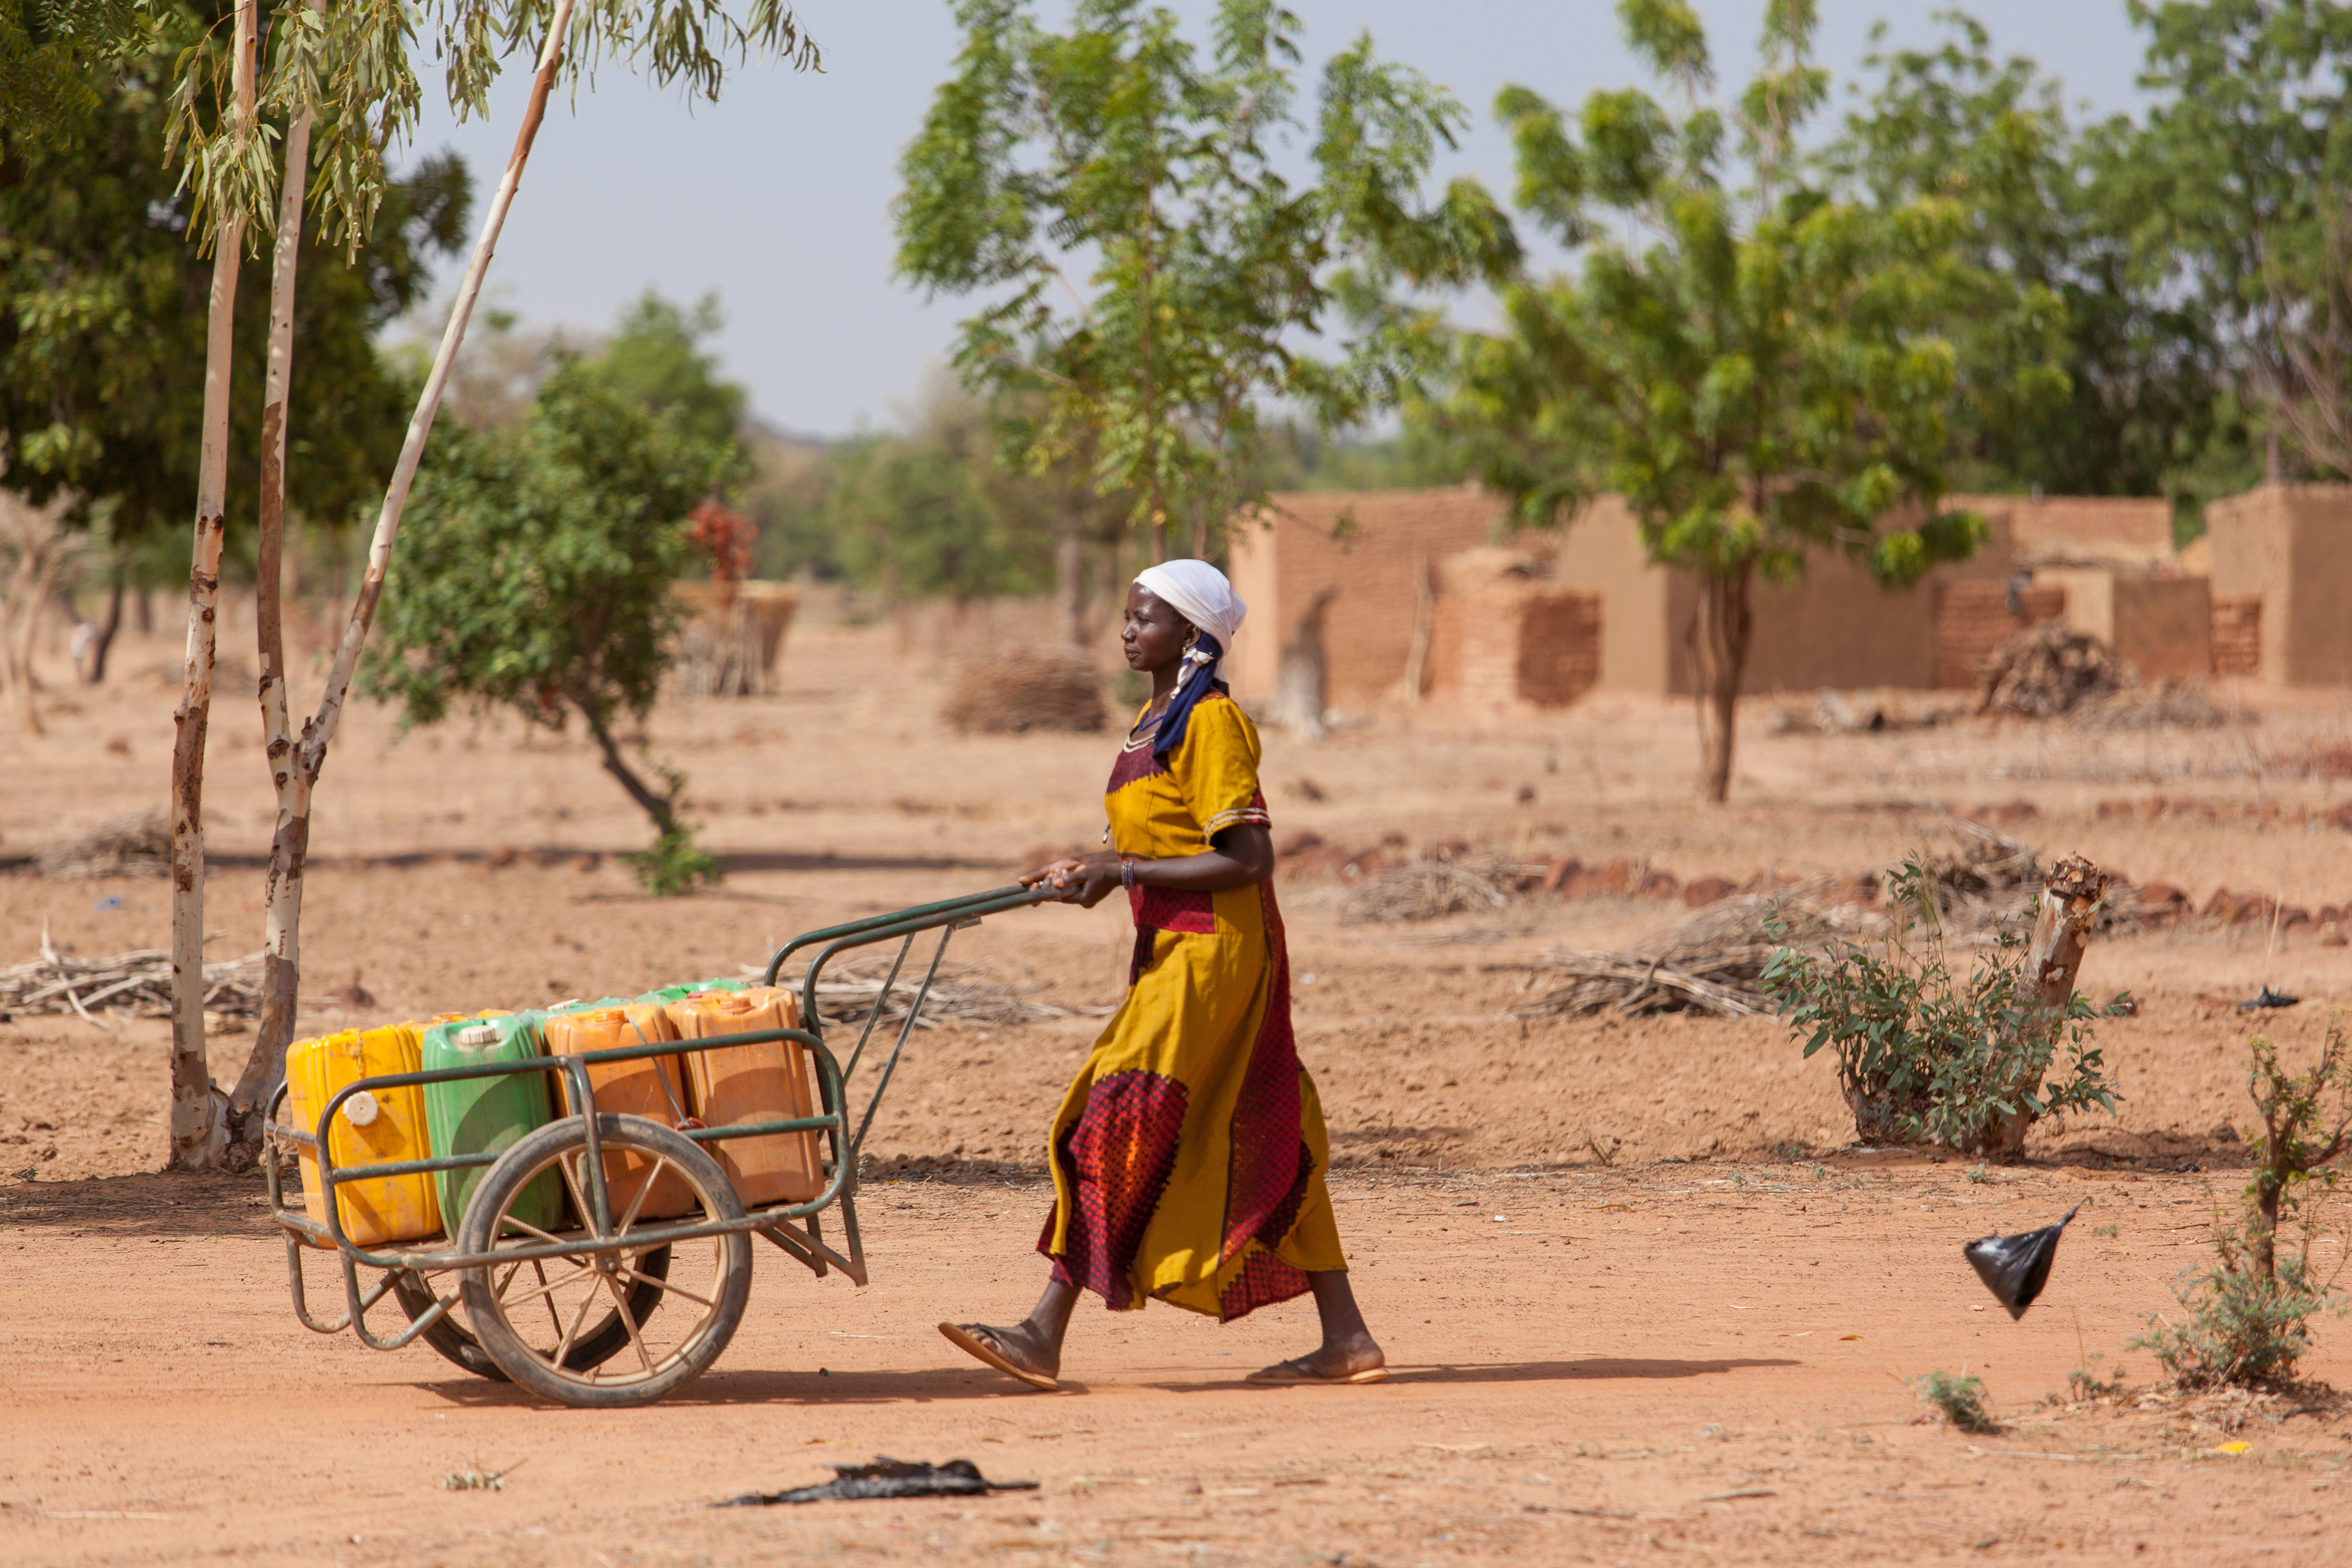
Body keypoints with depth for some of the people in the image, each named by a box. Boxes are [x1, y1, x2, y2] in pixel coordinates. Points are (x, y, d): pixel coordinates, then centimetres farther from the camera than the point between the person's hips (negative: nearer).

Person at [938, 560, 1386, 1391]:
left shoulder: (1212, 724, -13)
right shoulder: (1154, 722, 16)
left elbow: (1247, 860, -19)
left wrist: (1124, 872, -18)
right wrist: (1087, 870, 6)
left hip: (1213, 954, -10)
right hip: (1170, 949, 10)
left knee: (1120, 1125, -13)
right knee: (1259, 1148, 9)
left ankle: (1045, 1335, -13)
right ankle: (1346, 1338, 11)